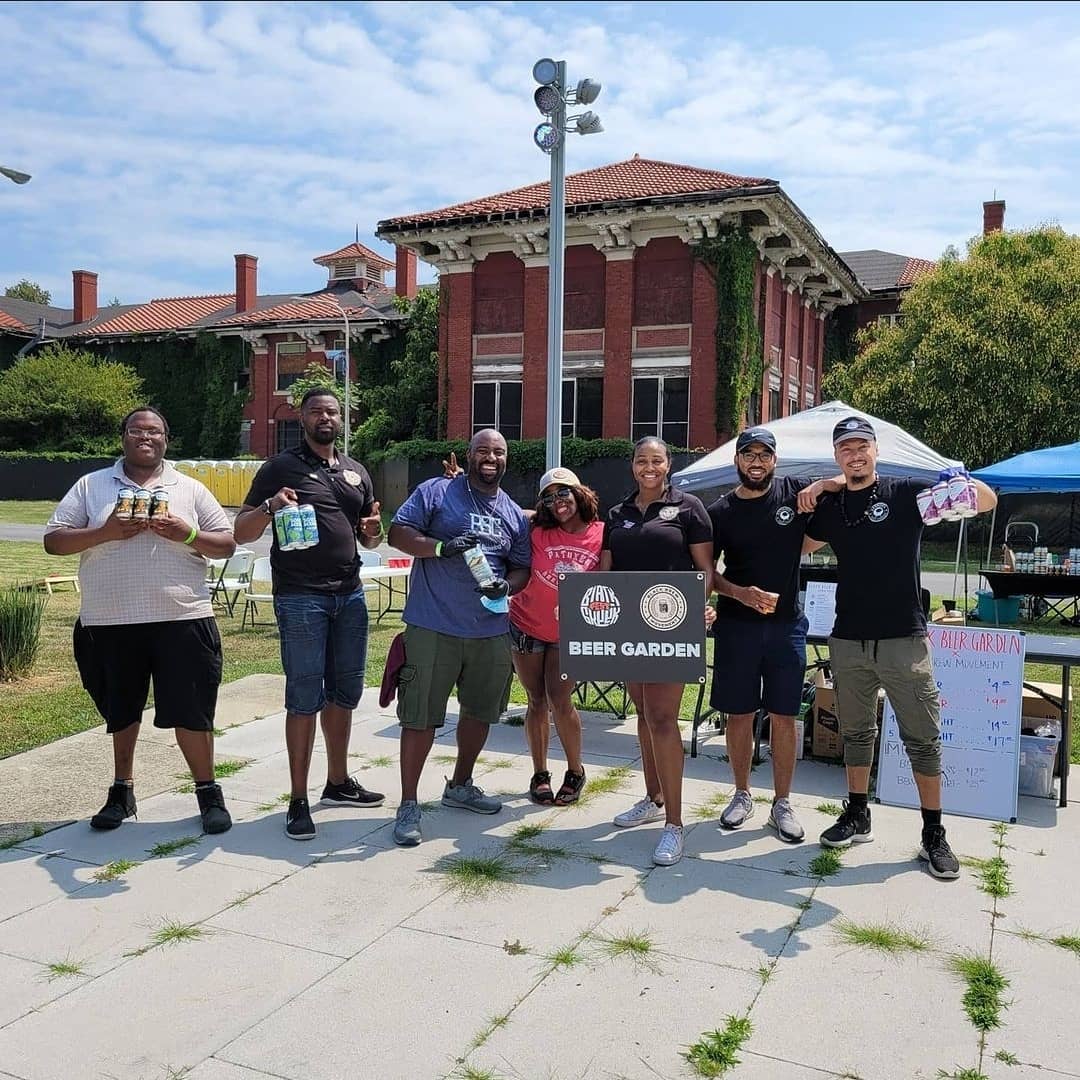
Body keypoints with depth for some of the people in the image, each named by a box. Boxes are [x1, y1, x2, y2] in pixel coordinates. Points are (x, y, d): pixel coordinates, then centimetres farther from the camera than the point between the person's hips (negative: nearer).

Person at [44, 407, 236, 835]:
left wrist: (187, 534, -12)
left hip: (182, 620, -1)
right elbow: (54, 540, 2)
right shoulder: (90, 486, 8)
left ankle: (208, 792, 16)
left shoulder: (191, 490, 8)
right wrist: (106, 531, -13)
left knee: (192, 711, 1)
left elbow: (226, 545, 7)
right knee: (121, 711, 15)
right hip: (110, 623, 1)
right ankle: (122, 791, 32)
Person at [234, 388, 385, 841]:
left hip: (349, 595, 6)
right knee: (305, 697, -3)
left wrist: (373, 530, -2)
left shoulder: (356, 472, 15)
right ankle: (298, 800, 5)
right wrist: (270, 507, -23)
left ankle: (338, 782, 28)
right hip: (300, 597, -6)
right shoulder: (281, 467, -1)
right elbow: (240, 531, -3)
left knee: (344, 692, 13)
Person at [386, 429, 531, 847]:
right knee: (420, 716, -3)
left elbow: (521, 568, 14)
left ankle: (460, 785, 37)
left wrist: (506, 585, -9)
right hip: (433, 628, -5)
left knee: (479, 711, 17)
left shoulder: (515, 514, 14)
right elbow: (398, 533, -6)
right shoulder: (436, 492, 0)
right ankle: (408, 804, 8)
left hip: (491, 630, 6)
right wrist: (441, 547, -22)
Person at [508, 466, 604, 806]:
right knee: (537, 701, 8)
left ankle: (575, 771, 14)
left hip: (569, 634, -1)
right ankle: (540, 774, 22)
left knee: (560, 701, -8)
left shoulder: (602, 535, -12)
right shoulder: (538, 531, -11)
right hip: (527, 626, 1)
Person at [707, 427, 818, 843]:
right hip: (736, 625, 0)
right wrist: (742, 593, -15)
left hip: (787, 624, 0)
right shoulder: (721, 511, -1)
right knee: (739, 714, 8)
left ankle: (782, 804, 18)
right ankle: (742, 795, 25)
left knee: (783, 715, 6)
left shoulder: (795, 492, -1)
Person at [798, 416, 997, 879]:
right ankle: (856, 816, 29)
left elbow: (988, 501, -8)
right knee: (855, 732, 15)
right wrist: (812, 492, 4)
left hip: (904, 638, -3)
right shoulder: (829, 505, 6)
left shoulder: (905, 492, -4)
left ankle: (934, 834, 13)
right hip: (848, 639, 4)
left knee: (923, 738, 2)